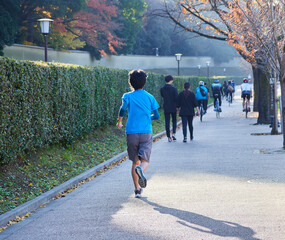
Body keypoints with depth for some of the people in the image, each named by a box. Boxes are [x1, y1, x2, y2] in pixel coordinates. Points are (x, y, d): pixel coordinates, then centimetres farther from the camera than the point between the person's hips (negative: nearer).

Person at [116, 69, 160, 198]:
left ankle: (137, 190, 13)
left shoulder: (128, 96, 4)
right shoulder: (150, 97, 9)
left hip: (131, 132, 0)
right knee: (144, 161, -5)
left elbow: (123, 109, -15)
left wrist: (119, 121, 3)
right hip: (146, 132, 0)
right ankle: (141, 170, -41)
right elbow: (156, 116, 8)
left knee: (135, 162, 13)